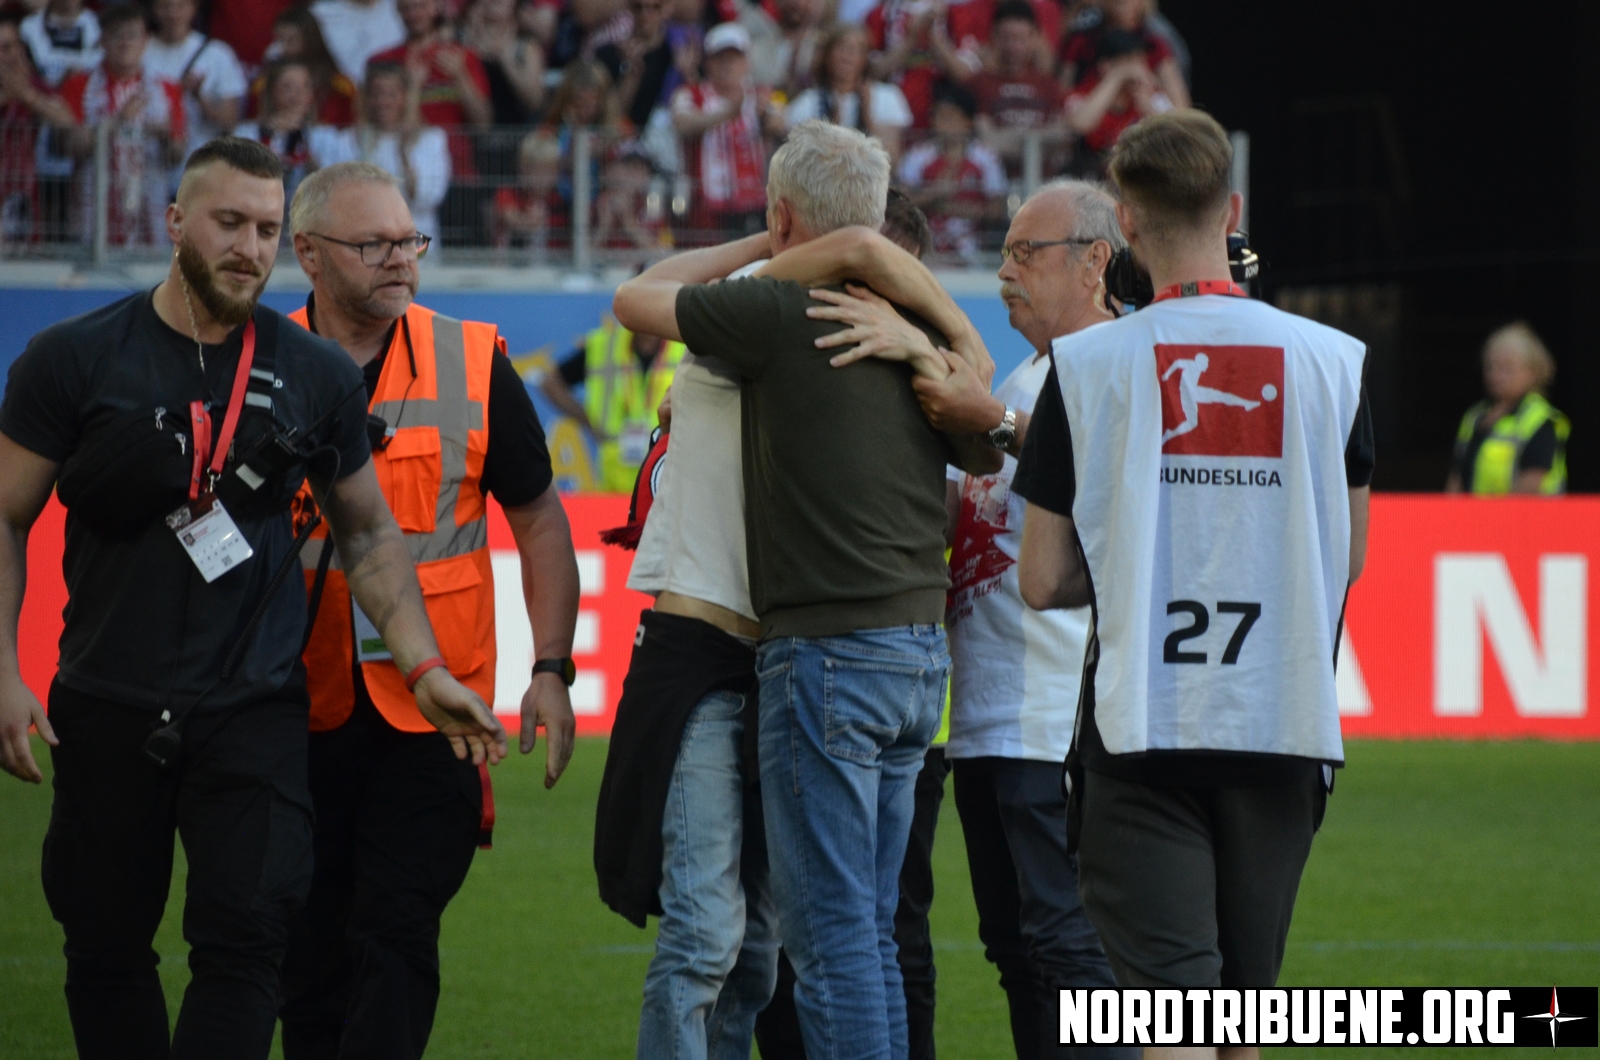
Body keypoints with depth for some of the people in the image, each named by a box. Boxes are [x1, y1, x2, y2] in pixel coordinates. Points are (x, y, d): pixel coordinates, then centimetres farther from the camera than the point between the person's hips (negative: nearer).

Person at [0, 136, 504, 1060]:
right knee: (106, 951, 5)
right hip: (108, 707, 0)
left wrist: (425, 668, 5)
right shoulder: (76, 359, 0)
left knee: (247, 939, -14)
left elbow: (369, 533, 16)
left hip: (255, 708, 0)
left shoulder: (316, 376, 6)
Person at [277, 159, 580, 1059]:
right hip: (299, 707, 1)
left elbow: (540, 520, 8)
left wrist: (552, 671, 0)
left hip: (430, 706, -1)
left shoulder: (472, 364, 2)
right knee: (309, 948, 7)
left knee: (397, 939, -8)